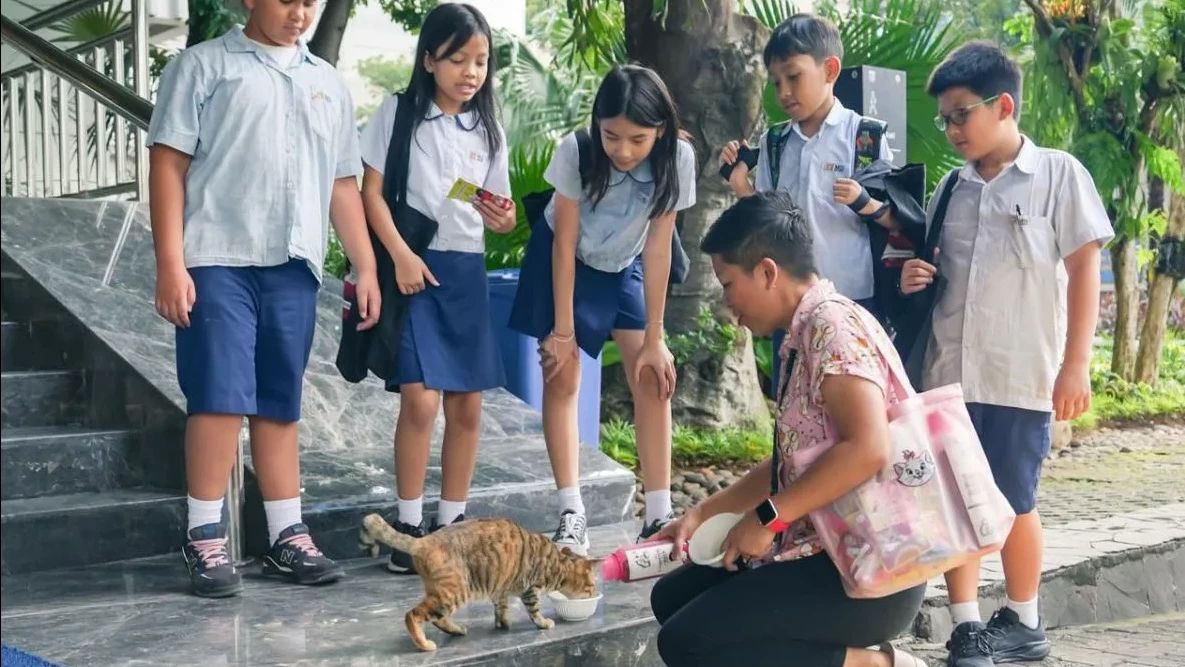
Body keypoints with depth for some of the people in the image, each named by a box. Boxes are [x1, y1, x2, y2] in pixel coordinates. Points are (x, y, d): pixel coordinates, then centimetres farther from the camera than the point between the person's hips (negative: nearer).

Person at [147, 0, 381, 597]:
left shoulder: (327, 82, 19)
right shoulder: (203, 66, 5)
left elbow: (343, 184, 20)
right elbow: (168, 164, -2)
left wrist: (365, 267, 13)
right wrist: (170, 261, -10)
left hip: (294, 266, 4)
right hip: (218, 260, -4)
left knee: (280, 406, 8)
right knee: (220, 398, -7)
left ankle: (287, 538, 12)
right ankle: (205, 540, 2)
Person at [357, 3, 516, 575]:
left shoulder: (487, 127, 9)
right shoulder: (399, 112, -2)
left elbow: (501, 217, 10)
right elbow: (371, 191, -4)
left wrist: (502, 217, -14)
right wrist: (400, 255, -15)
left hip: (466, 270, 4)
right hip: (412, 264, -4)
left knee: (467, 404, 5)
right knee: (420, 398, -13)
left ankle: (452, 521, 18)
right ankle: (408, 525, 0)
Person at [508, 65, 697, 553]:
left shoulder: (676, 159, -25)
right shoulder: (576, 150, -29)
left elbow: (658, 248, -20)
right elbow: (565, 241, -21)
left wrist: (654, 337, -19)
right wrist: (563, 330, -19)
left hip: (624, 269, 2)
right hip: (563, 264, -2)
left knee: (653, 379, -6)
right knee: (562, 378, -8)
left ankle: (659, 515, 0)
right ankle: (572, 515, -5)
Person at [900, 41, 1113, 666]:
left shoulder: (1058, 174, -3)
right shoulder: (951, 186, 10)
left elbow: (1084, 270, -4)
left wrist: (1075, 365, -9)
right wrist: (914, 276, -3)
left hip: (1021, 375, -4)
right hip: (948, 370, 4)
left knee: (1013, 502, 6)